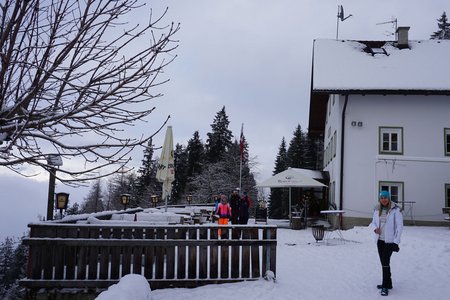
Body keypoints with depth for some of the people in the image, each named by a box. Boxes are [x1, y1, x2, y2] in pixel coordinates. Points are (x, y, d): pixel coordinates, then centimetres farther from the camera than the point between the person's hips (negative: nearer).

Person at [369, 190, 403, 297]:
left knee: (385, 262, -11)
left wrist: (396, 241, -13)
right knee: (383, 262, 14)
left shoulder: (395, 210, -11)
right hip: (380, 240, 6)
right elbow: (373, 222, 15)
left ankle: (385, 286, -4)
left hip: (389, 240, -6)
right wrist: (375, 228, -9)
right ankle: (387, 283, 28)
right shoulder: (377, 210, 4)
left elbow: (400, 226, -10)